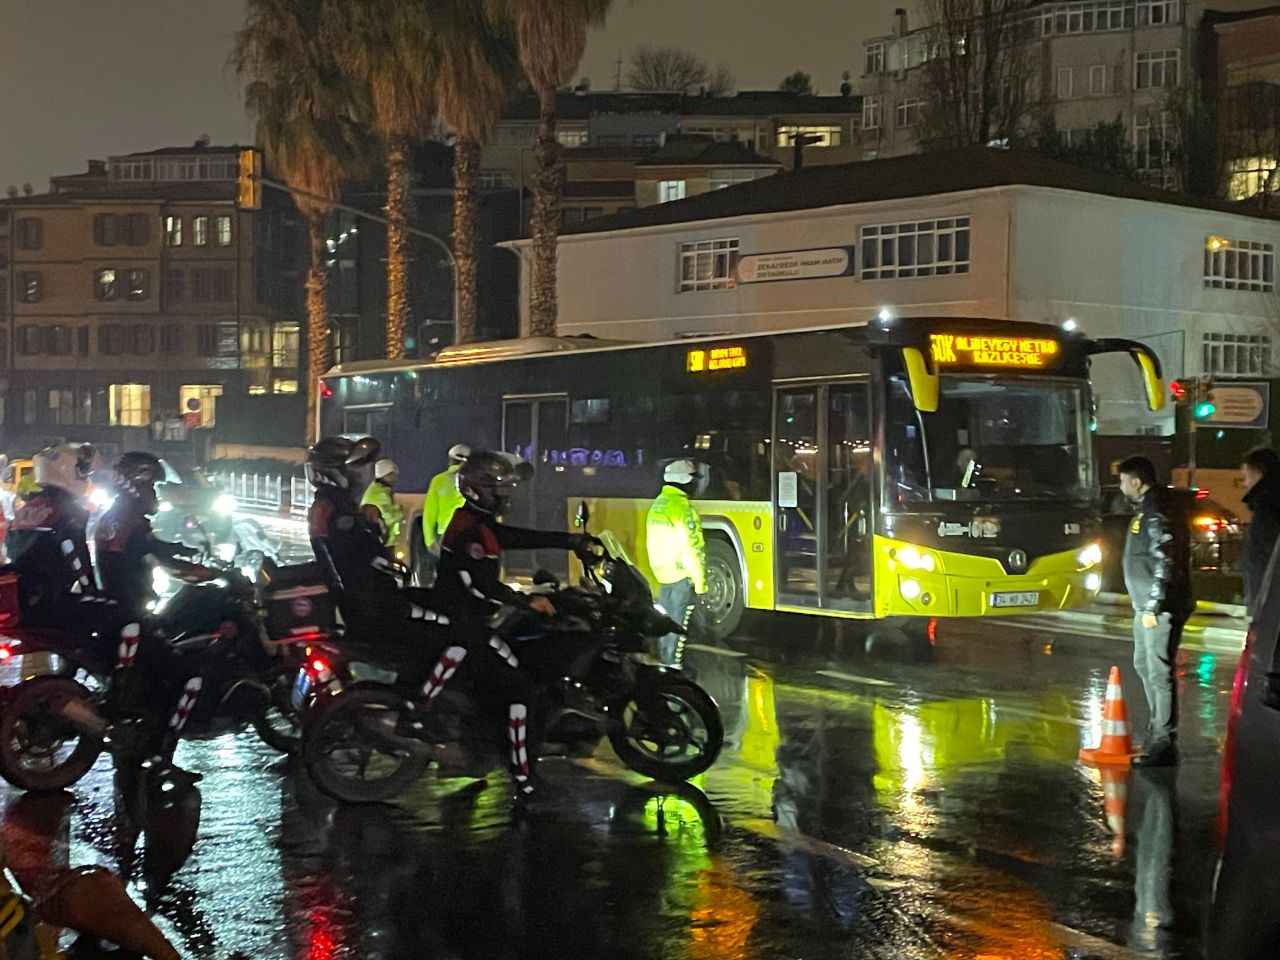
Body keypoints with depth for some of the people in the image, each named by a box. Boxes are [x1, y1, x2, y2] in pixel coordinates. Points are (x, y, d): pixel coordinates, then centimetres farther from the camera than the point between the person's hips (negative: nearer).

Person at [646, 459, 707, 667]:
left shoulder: (656, 504, 10)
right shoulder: (681, 507, -17)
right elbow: (691, 547, -19)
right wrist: (699, 580, -15)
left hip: (662, 575, 8)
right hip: (682, 576, -8)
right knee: (678, 625, -4)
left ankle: (664, 662, 21)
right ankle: (673, 666, -3)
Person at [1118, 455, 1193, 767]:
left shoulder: (1157, 513, -17)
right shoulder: (1146, 509, 16)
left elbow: (1165, 563, -23)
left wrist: (1153, 607, -23)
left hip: (1160, 609, -11)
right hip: (1147, 606, 11)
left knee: (1159, 671, -8)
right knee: (1144, 666, 20)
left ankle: (1163, 743, -5)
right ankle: (1158, 730, 31)